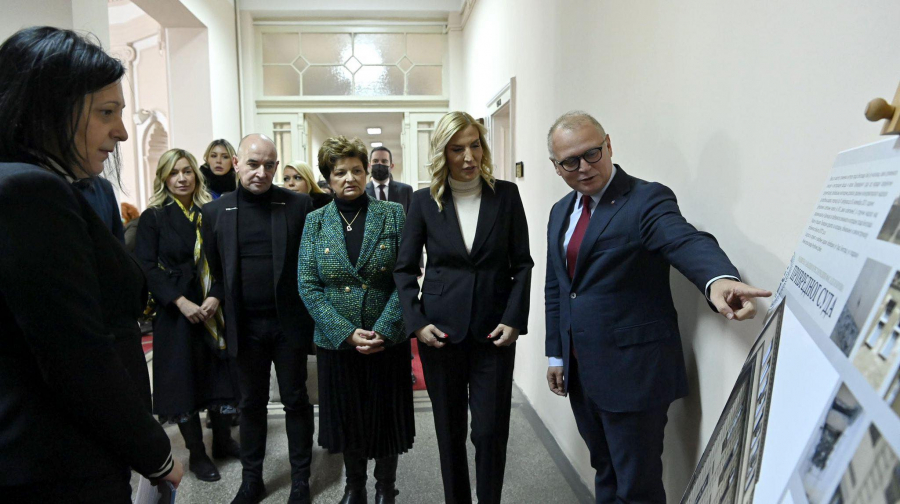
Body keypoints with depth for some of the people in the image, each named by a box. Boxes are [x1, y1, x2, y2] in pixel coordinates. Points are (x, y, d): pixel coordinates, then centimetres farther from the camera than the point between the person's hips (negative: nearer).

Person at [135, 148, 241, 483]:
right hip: (175, 312, -2)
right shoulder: (153, 217, -1)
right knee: (183, 377, 5)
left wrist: (215, 296, -13)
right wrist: (181, 302, -17)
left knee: (219, 373, 8)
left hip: (213, 309, 2)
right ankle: (196, 453, 17)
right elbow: (147, 267, -8)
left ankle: (223, 441, 25)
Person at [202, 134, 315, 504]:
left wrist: (313, 316, -2)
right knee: (251, 403, 16)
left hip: (289, 323, -2)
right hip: (245, 327, 2)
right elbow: (214, 271, 8)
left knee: (296, 401, 10)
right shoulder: (215, 212, 2)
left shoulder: (299, 205, -4)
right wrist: (223, 320, 5)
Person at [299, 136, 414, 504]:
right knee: (346, 418, 15)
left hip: (388, 341, -1)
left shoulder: (393, 215, -2)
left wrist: (383, 329, -16)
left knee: (387, 416, 10)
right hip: (336, 343, 1)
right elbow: (308, 285, -3)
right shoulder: (315, 222, 2)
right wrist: (346, 333, -13)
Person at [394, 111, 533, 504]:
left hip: (494, 331, 0)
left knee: (490, 430, 3)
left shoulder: (506, 195, 0)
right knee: (449, 429, 13)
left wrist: (514, 320, -7)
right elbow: (405, 268, 3)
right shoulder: (425, 201, 0)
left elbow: (522, 263, 2)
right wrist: (416, 322, -7)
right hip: (441, 330, 1)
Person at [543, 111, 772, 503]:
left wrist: (718, 279, -53)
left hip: (633, 374, -6)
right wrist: (556, 353, 14)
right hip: (579, 373, 7)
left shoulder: (646, 200, -12)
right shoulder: (561, 211, 9)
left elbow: (688, 243, -32)